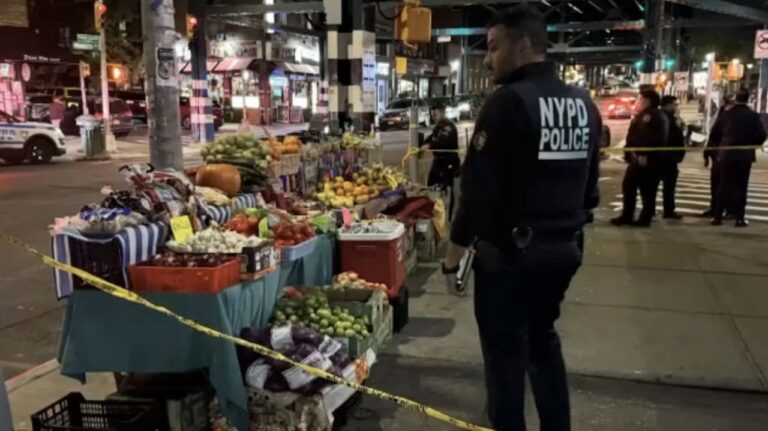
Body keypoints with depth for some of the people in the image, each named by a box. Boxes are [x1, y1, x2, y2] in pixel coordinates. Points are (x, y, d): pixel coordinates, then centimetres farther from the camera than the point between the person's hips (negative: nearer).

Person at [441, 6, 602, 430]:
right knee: (543, 340, 22)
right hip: (563, 249, 8)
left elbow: (478, 188, -18)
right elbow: (590, 184, 13)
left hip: (507, 252, -7)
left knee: (505, 350, 6)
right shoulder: (584, 103, 7)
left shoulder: (508, 101, -16)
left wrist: (453, 255, -11)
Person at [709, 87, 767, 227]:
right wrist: (753, 145, 9)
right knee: (740, 186, 3)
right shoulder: (753, 116, -6)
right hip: (745, 155, -2)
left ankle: (718, 216, 7)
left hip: (726, 154, 2)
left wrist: (719, 145, 16)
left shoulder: (726, 114, 0)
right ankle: (739, 218, 2)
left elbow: (714, 133, 0)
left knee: (724, 185, 8)